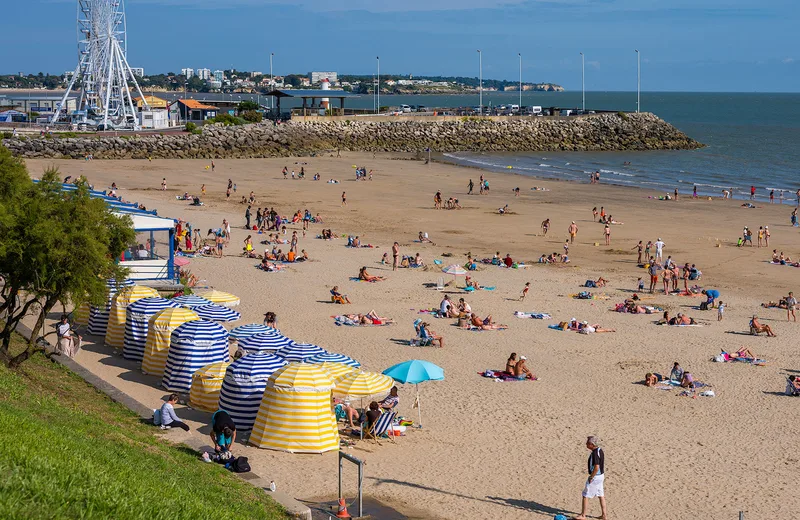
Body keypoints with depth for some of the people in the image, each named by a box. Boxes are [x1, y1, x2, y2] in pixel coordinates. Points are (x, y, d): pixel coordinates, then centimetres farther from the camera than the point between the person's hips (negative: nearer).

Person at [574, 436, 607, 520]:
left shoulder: (595, 453, -24)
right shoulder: (600, 450, 5)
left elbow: (596, 467, -30)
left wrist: (591, 477, -19)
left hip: (595, 477, -10)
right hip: (601, 475, 10)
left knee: (585, 496, 0)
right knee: (601, 495, 16)